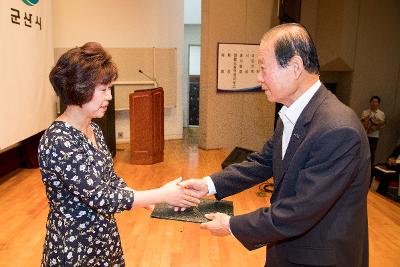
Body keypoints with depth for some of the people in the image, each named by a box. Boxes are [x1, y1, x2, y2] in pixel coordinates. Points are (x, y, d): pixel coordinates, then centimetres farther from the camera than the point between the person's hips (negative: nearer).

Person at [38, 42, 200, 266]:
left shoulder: (93, 130, 1)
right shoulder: (59, 141, -26)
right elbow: (101, 197, -26)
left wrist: (154, 202, -3)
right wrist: (162, 194, -20)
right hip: (74, 247, -7)